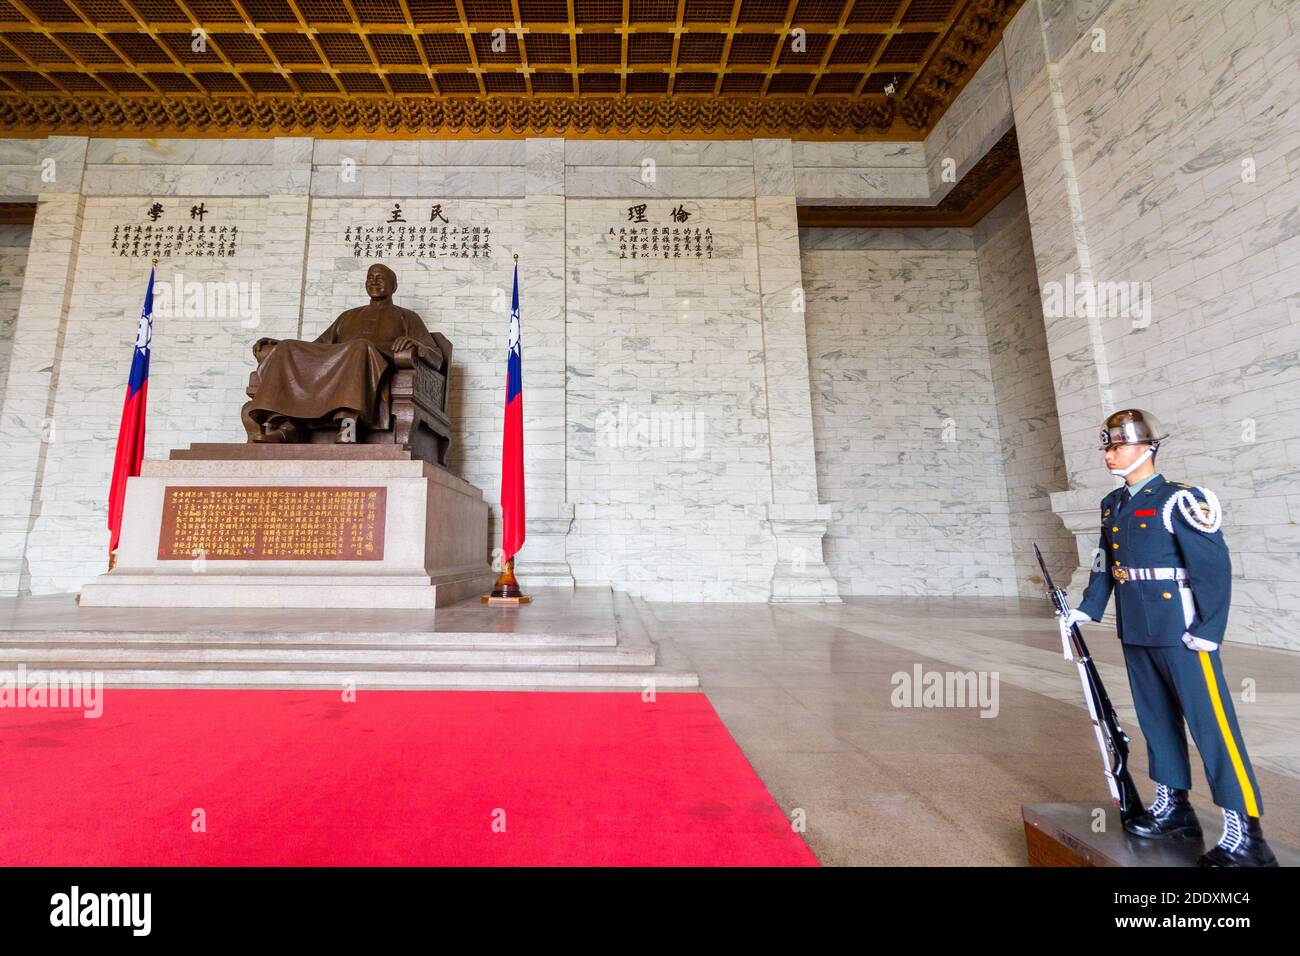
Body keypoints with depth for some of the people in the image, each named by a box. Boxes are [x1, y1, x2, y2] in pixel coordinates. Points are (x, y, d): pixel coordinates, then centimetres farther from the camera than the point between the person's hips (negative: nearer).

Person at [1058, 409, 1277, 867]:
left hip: (1180, 631, -7)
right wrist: (1087, 609, 12)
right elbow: (1104, 563, 17)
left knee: (1211, 724, -1)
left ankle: (1244, 834, 10)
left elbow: (1214, 565, -13)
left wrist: (1208, 630, -15)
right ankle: (1172, 807, 30)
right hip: (1135, 631, 7)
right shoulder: (1112, 505, 10)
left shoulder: (1179, 499, -11)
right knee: (1157, 718, 16)